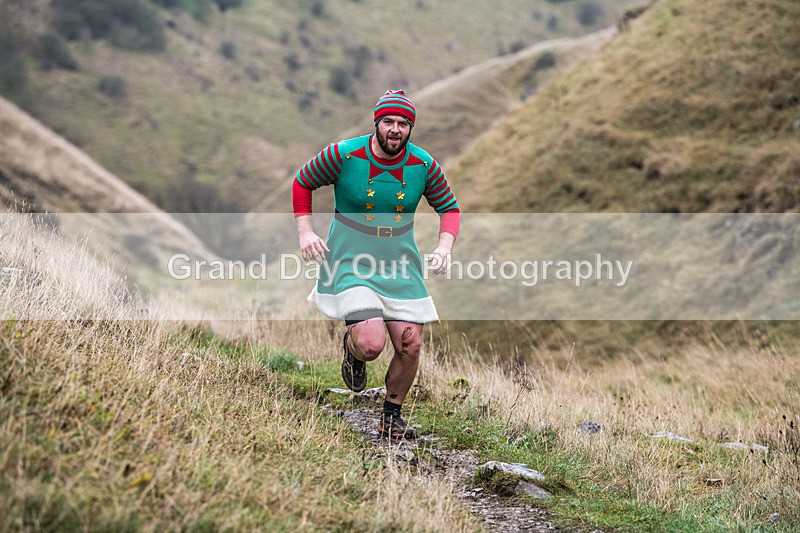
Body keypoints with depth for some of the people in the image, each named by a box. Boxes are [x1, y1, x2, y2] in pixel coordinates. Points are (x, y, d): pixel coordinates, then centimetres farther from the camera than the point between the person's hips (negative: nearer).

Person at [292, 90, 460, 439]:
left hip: (401, 268, 4)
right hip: (351, 265, -3)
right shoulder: (344, 155, -12)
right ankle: (351, 347, 20)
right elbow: (302, 182, 4)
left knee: (410, 346, -2)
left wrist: (444, 246, -7)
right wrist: (305, 231, -6)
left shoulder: (424, 165, -4)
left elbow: (449, 208, 10)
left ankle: (392, 416, 24)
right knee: (372, 345, -20)